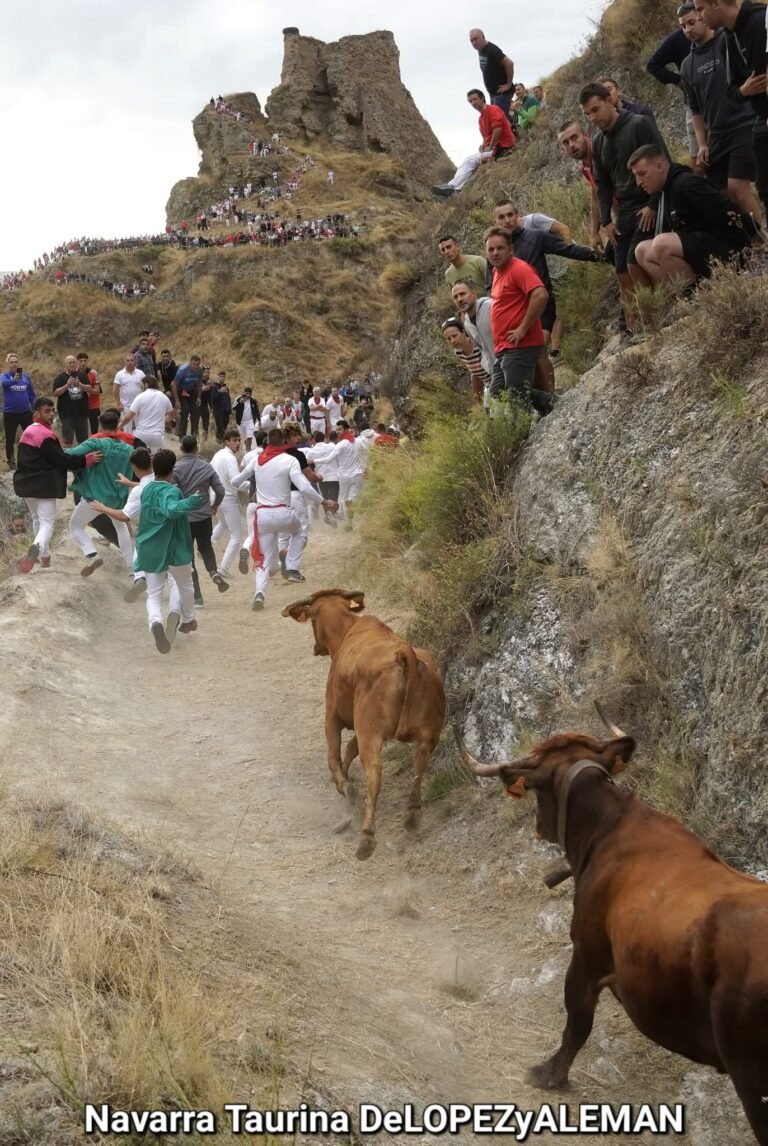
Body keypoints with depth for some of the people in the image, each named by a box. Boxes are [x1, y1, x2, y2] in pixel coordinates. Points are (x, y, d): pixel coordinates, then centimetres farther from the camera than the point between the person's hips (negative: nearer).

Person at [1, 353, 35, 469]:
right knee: (10, 439, 8)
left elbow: (32, 394, 9)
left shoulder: (26, 376, 2)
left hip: (26, 413, 2)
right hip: (10, 414, -2)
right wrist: (14, 379, -52)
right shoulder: (4, 376, -6)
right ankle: (11, 462, 21)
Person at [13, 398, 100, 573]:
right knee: (47, 523, -9)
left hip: (27, 483, 8)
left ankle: (44, 556, 34)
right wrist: (86, 460, -19)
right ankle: (36, 548, -38)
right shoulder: (46, 435, -18)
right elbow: (61, 459, -19)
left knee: (37, 519, 24)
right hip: (44, 485, -8)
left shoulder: (28, 432, 10)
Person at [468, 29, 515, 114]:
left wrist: (509, 85, -20)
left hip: (502, 92, -10)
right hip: (493, 93, 10)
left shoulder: (492, 50, -18)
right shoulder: (480, 51, 10)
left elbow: (509, 63, -26)